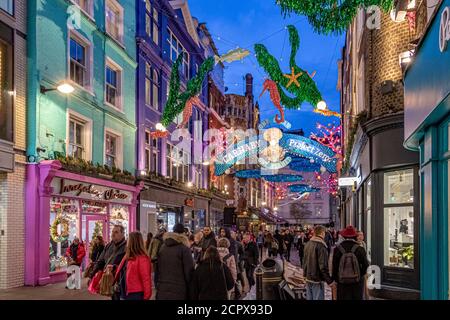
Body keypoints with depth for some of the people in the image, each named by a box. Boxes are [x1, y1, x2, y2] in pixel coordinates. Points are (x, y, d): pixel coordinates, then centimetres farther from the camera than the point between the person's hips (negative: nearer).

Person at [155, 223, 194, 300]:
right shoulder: (184, 249, -9)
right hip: (179, 290, -5)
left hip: (162, 289, 5)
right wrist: (190, 288, 2)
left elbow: (157, 269, 12)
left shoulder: (162, 247, 8)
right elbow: (189, 270, -9)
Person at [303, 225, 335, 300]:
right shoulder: (321, 246, -19)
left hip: (308, 278, 8)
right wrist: (329, 281, -16)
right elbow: (323, 265, -22)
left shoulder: (308, 244, 7)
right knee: (318, 298, -2)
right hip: (317, 280, -8)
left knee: (309, 298, 15)